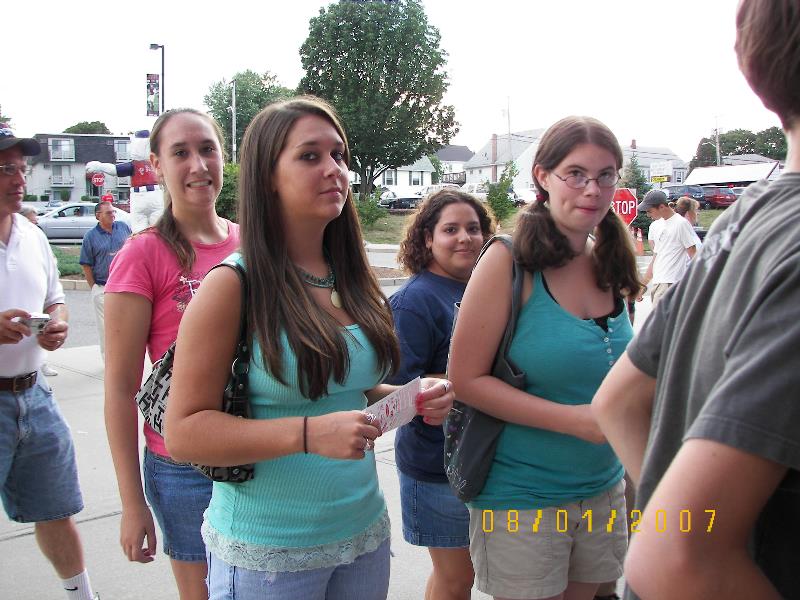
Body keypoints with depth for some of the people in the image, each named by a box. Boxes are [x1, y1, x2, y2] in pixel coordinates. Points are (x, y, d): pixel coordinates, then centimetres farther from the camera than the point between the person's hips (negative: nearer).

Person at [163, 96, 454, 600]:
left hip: (365, 533, 6)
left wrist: (413, 399, -5)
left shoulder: (353, 281, 2)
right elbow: (184, 432, -18)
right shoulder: (232, 286, -15)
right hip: (266, 554, -6)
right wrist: (309, 433, -28)